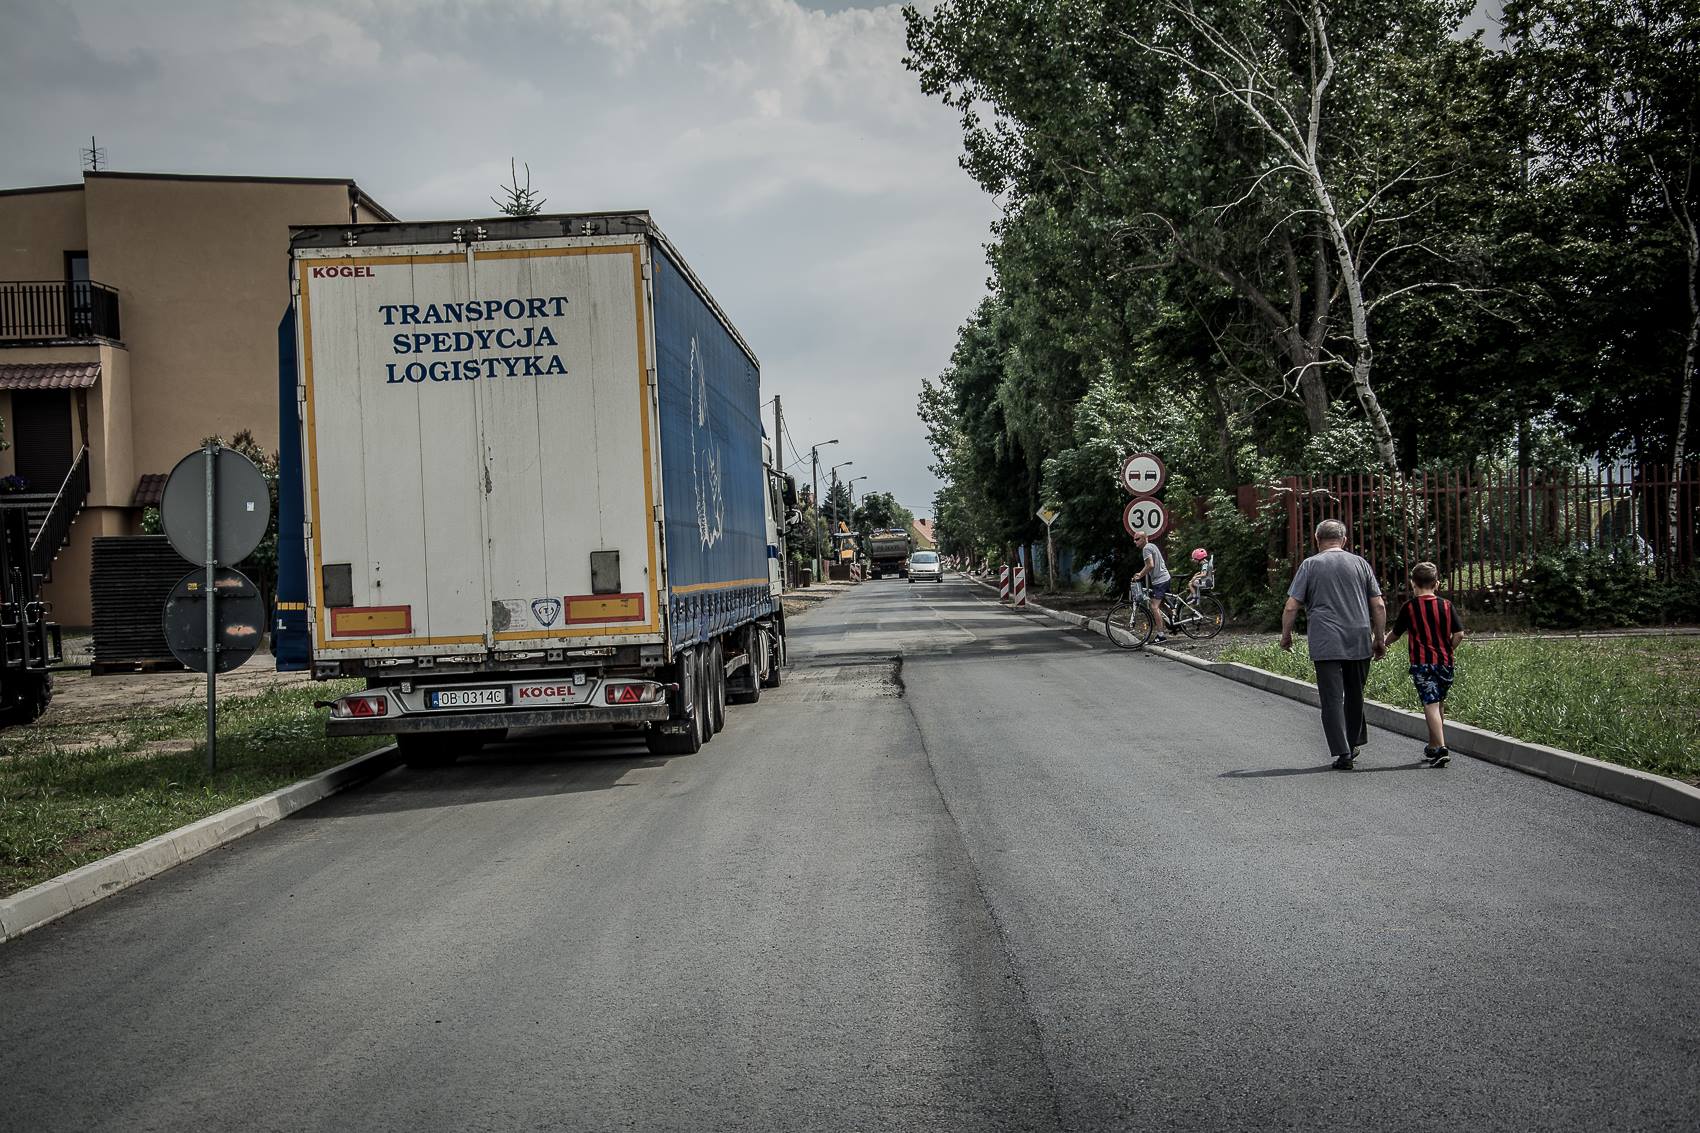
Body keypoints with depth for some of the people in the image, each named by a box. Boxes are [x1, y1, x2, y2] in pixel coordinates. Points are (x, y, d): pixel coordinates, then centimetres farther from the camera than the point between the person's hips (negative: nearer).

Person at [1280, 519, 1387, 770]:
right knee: (1355, 695, 18)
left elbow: (1291, 607, -3)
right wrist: (1379, 639, 15)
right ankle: (1353, 745, 27)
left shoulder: (1309, 565, 1)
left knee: (1332, 699, -1)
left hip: (1325, 644, -3)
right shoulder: (1360, 563, 8)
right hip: (1359, 641, 3)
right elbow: (1379, 606, 6)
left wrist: (1286, 636, 10)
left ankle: (1342, 753, -6)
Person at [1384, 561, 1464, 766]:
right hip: (1445, 663, 4)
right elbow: (1459, 634, 0)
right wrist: (1447, 651, 16)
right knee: (1439, 704, 17)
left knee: (1430, 704, -10)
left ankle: (1440, 749, -23)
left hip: (1422, 663, -4)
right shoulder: (1447, 605, 4)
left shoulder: (1409, 607, -2)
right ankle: (1434, 746, 29)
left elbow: (1396, 634, 7)